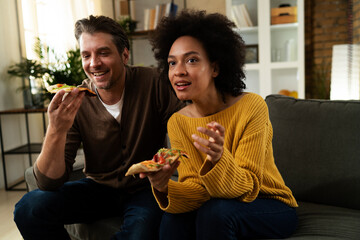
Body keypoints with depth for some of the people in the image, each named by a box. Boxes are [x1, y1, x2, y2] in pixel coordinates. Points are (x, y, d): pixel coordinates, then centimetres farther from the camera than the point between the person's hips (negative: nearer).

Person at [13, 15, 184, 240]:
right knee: (29, 208, -19)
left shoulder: (152, 82, -15)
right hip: (99, 188, 2)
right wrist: (56, 131, -31)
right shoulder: (74, 103, -10)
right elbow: (49, 182, -13)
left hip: (145, 188, -1)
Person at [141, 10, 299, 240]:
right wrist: (164, 188, -32)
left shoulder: (251, 106, -21)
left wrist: (219, 159, -42)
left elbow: (248, 188, -21)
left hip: (271, 207, -2)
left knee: (215, 211, -31)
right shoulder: (177, 123, -7)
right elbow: (196, 188, -11)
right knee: (173, 220, -26)